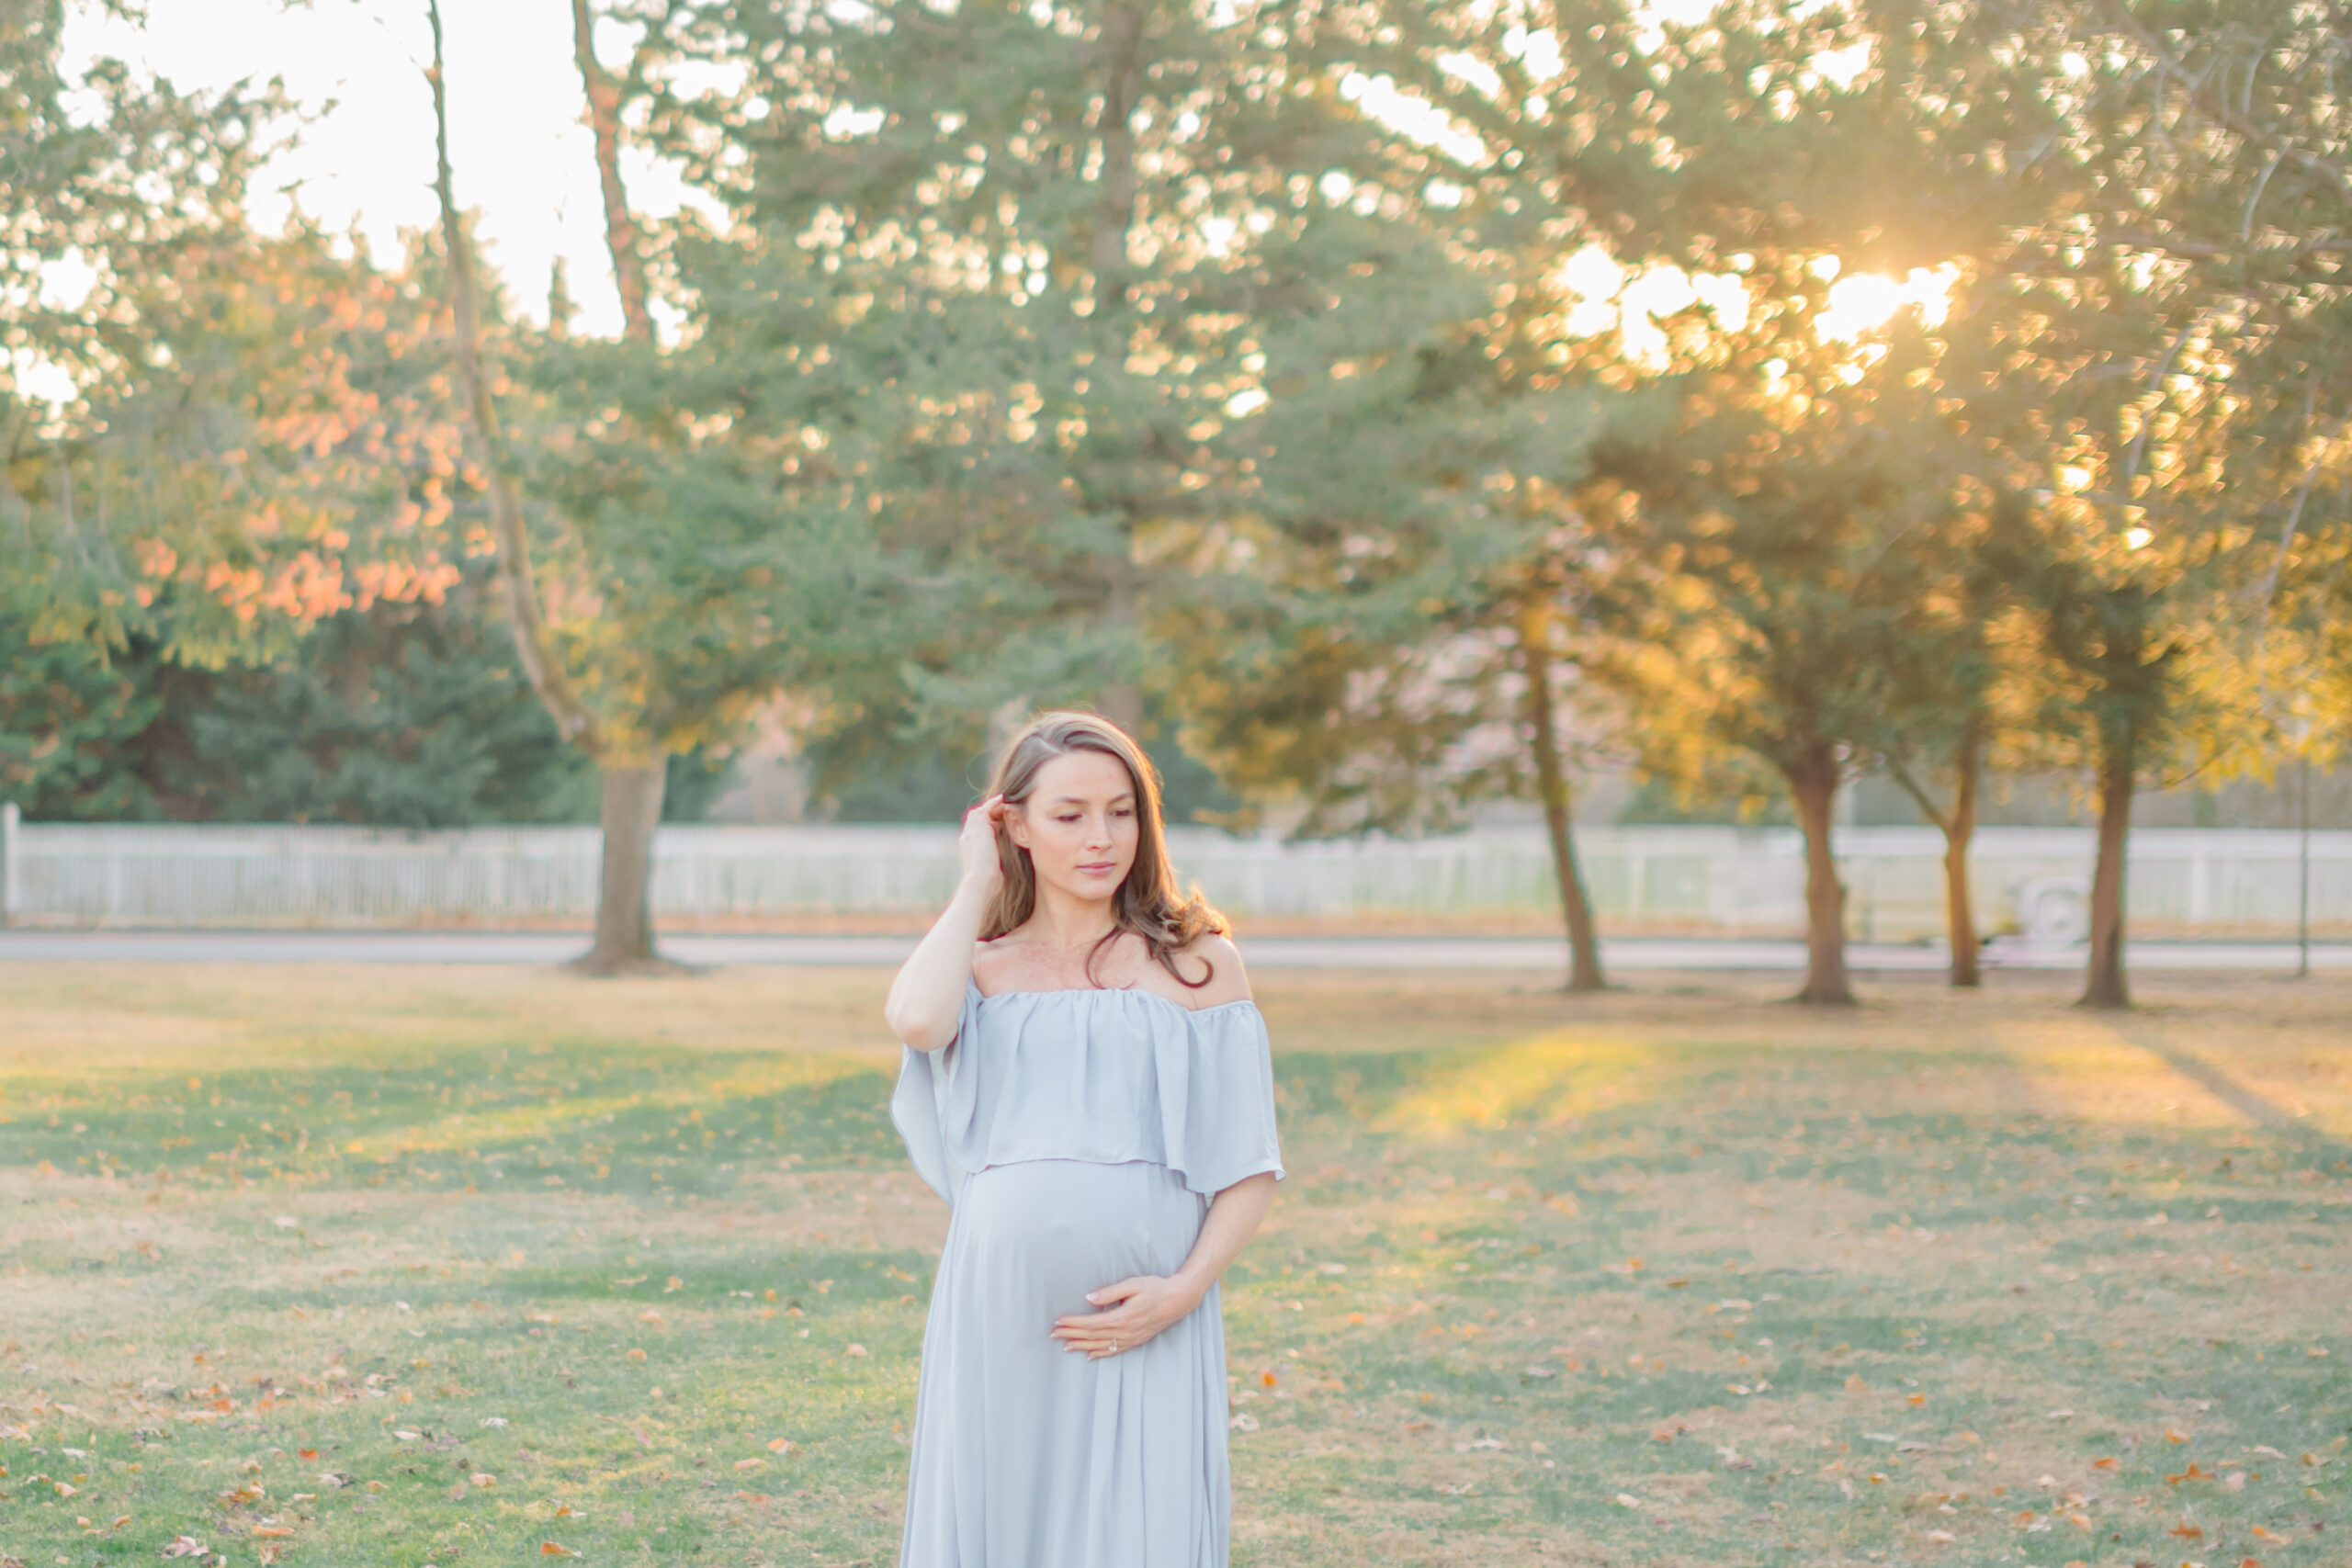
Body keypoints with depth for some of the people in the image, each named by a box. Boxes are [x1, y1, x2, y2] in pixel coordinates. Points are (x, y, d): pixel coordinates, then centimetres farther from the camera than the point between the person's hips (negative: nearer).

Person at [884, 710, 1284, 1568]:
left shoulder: (1196, 963, 8)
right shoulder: (983, 965, 13)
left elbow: (1249, 1166, 5)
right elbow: (916, 1020, -13)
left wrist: (1185, 1288, -10)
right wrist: (976, 884, 1)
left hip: (1145, 1325, -2)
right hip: (1000, 1312, 2)